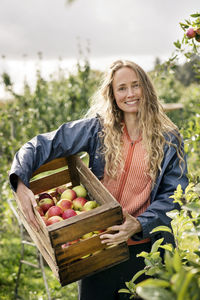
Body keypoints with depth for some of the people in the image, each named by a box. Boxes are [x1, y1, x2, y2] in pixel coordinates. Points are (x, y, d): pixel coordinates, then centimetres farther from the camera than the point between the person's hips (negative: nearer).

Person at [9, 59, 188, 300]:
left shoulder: (168, 138, -1)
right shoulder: (97, 128, -1)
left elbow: (173, 194, -3)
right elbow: (42, 145, -4)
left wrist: (140, 224, -18)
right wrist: (21, 183, -21)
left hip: (141, 247, 0)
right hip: (96, 245, 1)